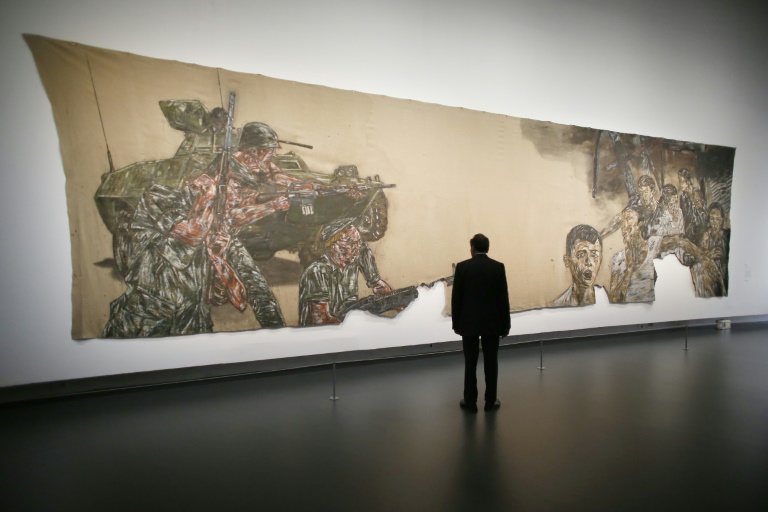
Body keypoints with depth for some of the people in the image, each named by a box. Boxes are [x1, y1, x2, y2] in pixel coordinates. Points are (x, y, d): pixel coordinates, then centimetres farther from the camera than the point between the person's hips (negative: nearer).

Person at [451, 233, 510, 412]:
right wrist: (505, 325, 5)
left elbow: (456, 298, -5)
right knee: (491, 363, 8)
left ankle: (470, 402, 12)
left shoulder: (462, 267, -7)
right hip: (491, 322, 1)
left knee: (470, 363, 6)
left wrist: (456, 323, 5)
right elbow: (503, 298, -3)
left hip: (469, 322, -1)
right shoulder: (498, 267, -4)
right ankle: (490, 401, 15)